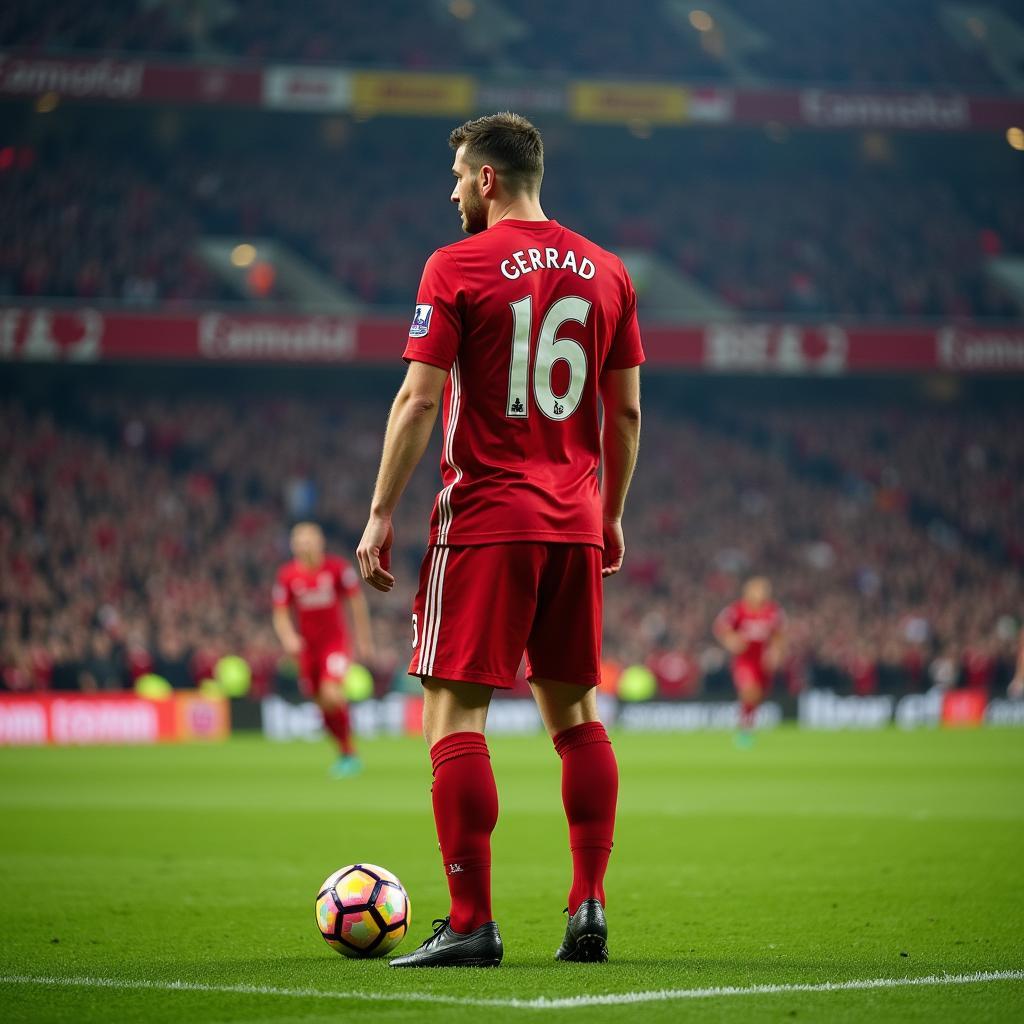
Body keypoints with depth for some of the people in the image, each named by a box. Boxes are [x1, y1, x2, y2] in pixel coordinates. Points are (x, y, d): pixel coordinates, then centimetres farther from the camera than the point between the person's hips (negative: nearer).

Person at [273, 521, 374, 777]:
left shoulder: (338, 568, -8)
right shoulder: (287, 576, -3)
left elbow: (357, 602, 2)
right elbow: (280, 614, 3)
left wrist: (364, 640, 5)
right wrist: (289, 638, -17)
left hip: (336, 642, -3)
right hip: (307, 646, 3)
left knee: (332, 695, -22)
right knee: (323, 706, 6)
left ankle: (349, 754, -9)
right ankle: (345, 754, 26)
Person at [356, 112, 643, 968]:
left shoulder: (457, 267, -6)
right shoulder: (606, 272, 10)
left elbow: (420, 399, -10)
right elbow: (626, 410, 12)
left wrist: (381, 513, -6)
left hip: (485, 519, -5)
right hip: (574, 523, 5)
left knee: (456, 714, -3)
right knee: (575, 713, 13)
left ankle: (471, 924, -7)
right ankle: (589, 907, 9)